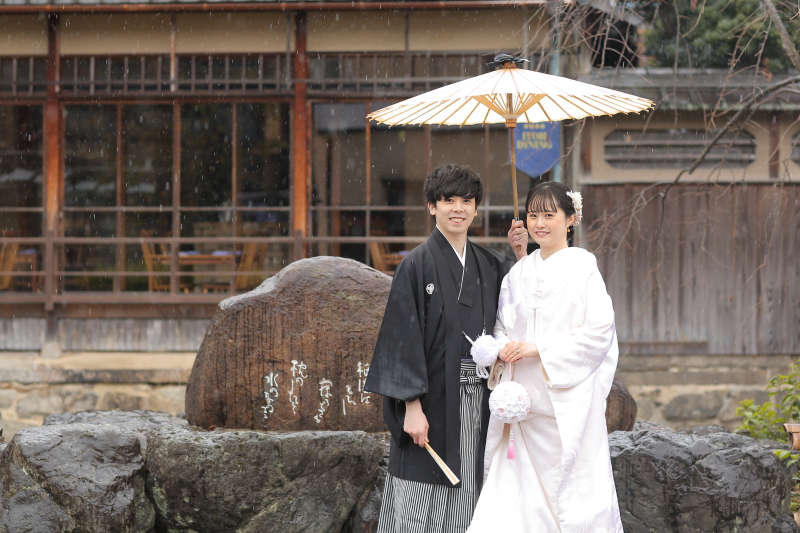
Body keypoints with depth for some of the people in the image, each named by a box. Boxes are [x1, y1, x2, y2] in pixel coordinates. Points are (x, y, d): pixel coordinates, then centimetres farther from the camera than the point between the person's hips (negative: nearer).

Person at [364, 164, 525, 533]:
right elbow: (405, 337, -10)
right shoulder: (417, 265, -5)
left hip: (476, 402, 5)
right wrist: (412, 405, -17)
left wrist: (521, 252, 2)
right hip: (434, 402, -5)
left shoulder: (489, 265, 11)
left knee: (464, 501, 7)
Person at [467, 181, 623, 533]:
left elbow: (599, 329, -10)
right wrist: (504, 348, -5)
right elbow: (501, 323, 18)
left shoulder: (582, 267, -4)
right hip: (523, 395, 5)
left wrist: (540, 350, -14)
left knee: (575, 483, -3)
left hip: (567, 395, -5)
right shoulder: (519, 272, 12)